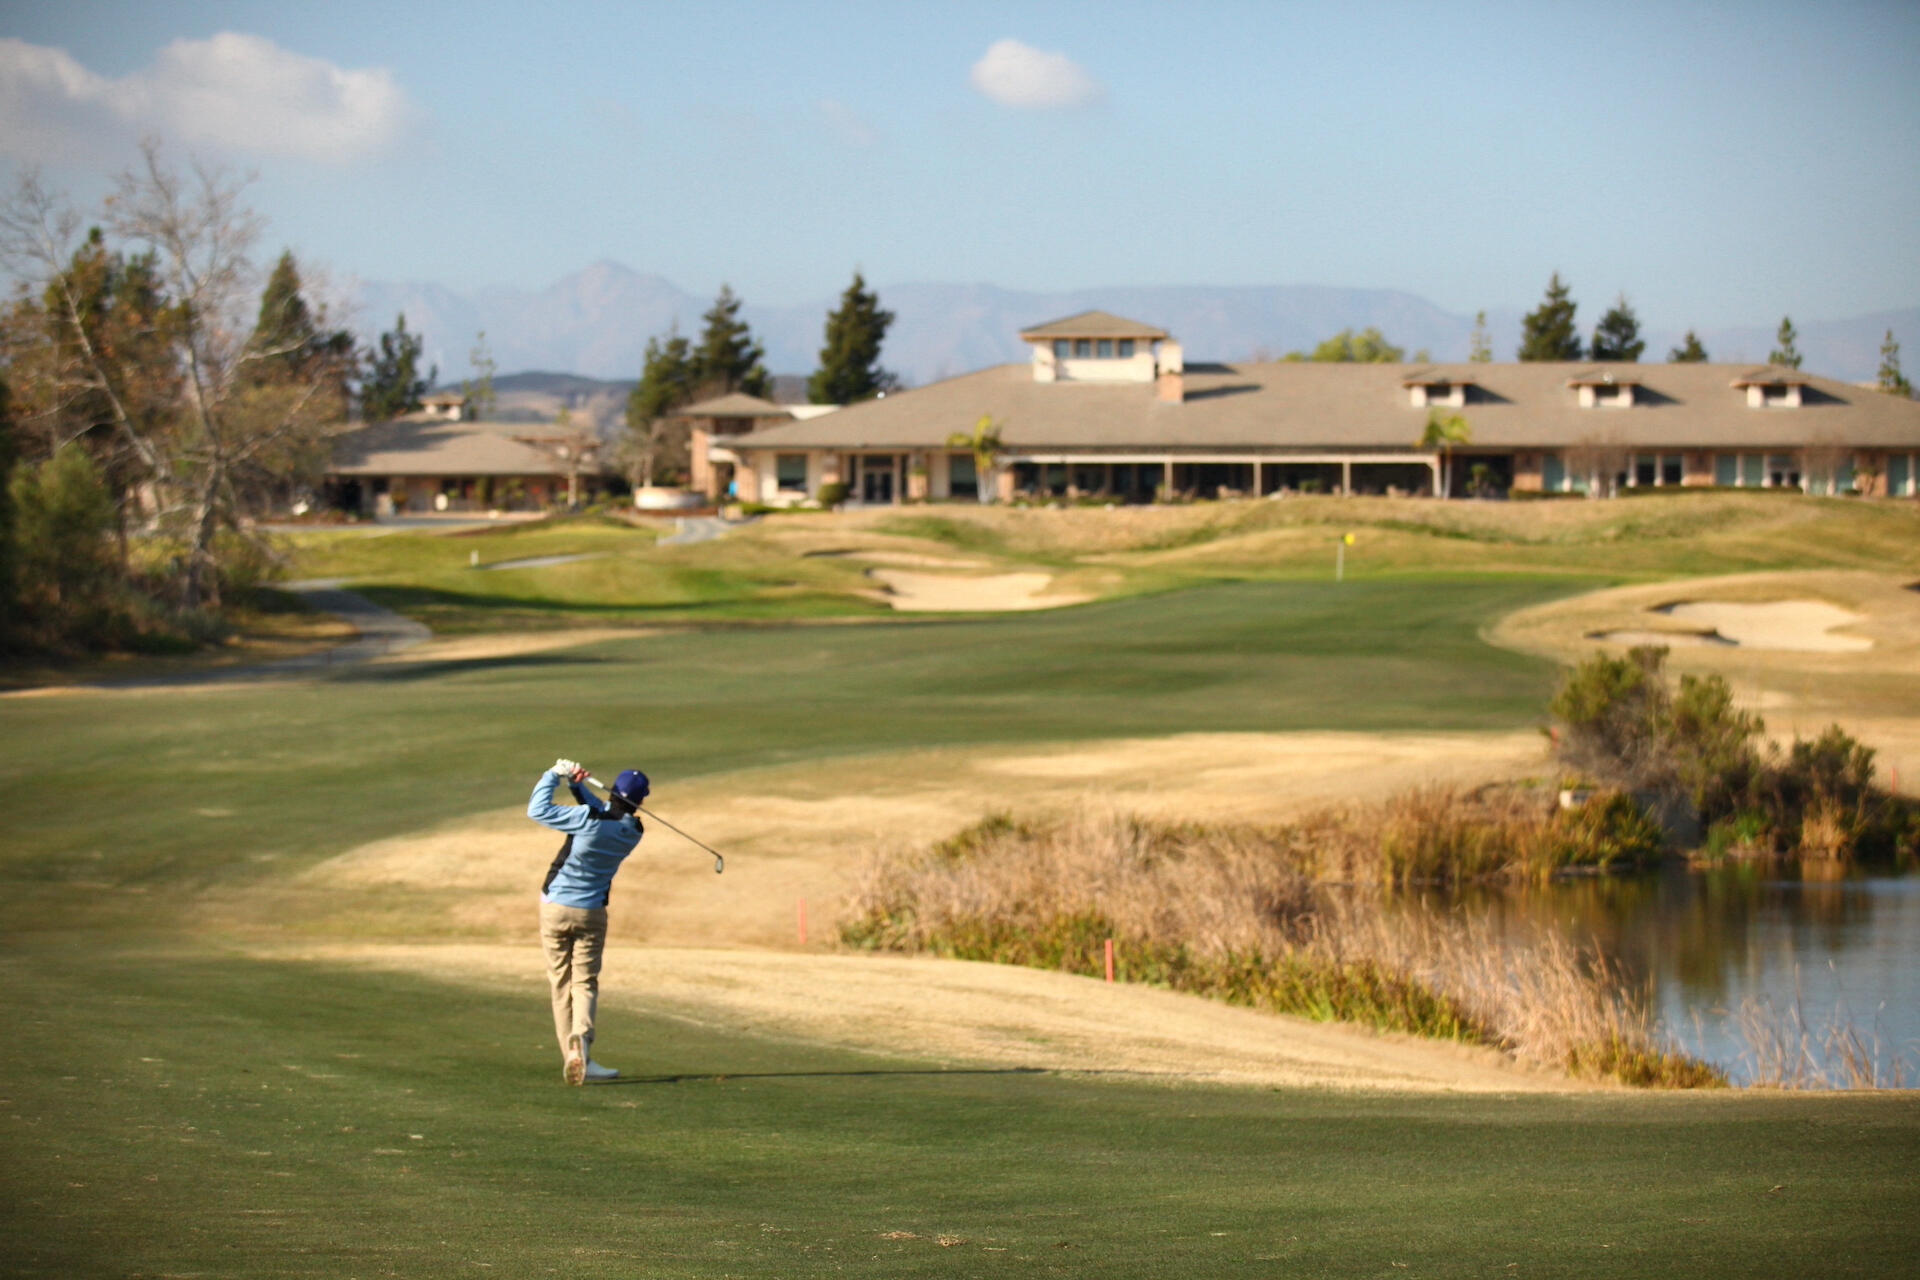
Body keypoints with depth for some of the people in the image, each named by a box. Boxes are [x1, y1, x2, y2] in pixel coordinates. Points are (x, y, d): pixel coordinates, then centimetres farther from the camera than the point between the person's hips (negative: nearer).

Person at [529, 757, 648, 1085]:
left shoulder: (589, 820, -18)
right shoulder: (633, 832, -3)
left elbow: (538, 810, -15)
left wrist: (555, 775, -5)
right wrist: (577, 784, 2)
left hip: (555, 909, -2)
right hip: (591, 912, 2)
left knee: (561, 985, 7)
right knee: (585, 983, 5)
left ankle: (572, 1058, 5)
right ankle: (581, 1036, -24)